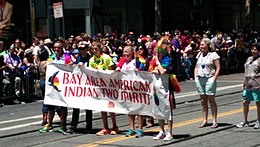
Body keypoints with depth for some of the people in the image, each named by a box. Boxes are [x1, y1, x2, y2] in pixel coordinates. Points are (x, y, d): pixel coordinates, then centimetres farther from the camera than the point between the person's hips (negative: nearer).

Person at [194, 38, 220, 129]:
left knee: (211, 100, -4)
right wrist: (195, 77, 10)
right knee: (203, 101, 7)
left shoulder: (213, 55, -4)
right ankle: (205, 121, 12)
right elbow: (196, 67, 21)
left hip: (209, 79, -6)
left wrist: (214, 79, -13)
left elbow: (218, 68, -7)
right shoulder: (199, 55, 14)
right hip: (199, 79, 6)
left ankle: (214, 121, 0)